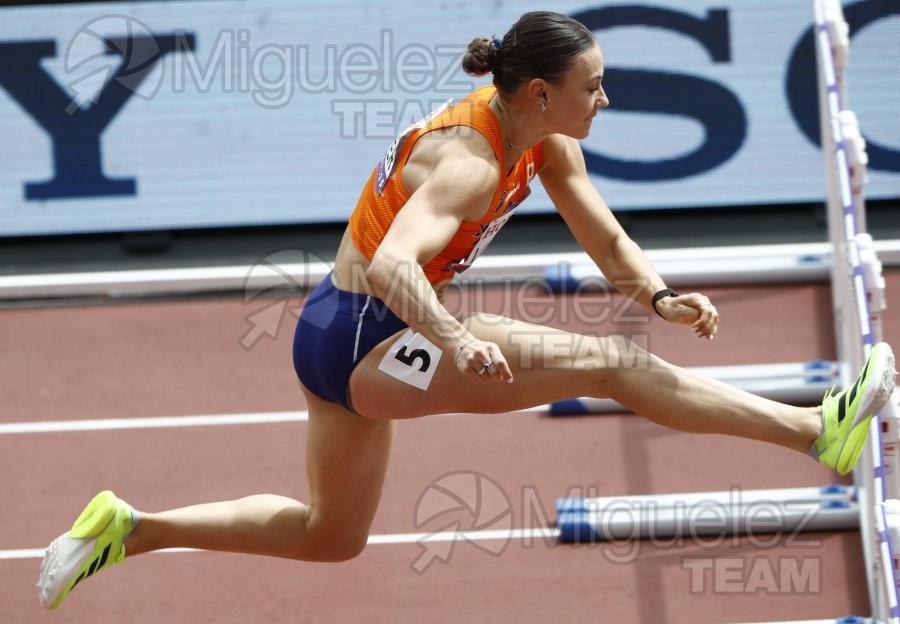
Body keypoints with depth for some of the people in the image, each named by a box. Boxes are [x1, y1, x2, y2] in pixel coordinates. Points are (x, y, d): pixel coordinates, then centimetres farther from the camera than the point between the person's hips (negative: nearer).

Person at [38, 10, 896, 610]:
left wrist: (661, 296, -10)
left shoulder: (547, 145, 2)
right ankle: (818, 433, -16)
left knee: (330, 536, 24)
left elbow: (606, 241, 8)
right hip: (361, 342, -10)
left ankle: (126, 530, 24)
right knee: (609, 362, -16)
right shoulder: (469, 163, -25)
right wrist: (457, 342, -54)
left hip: (341, 341, 10)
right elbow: (392, 265, -39)